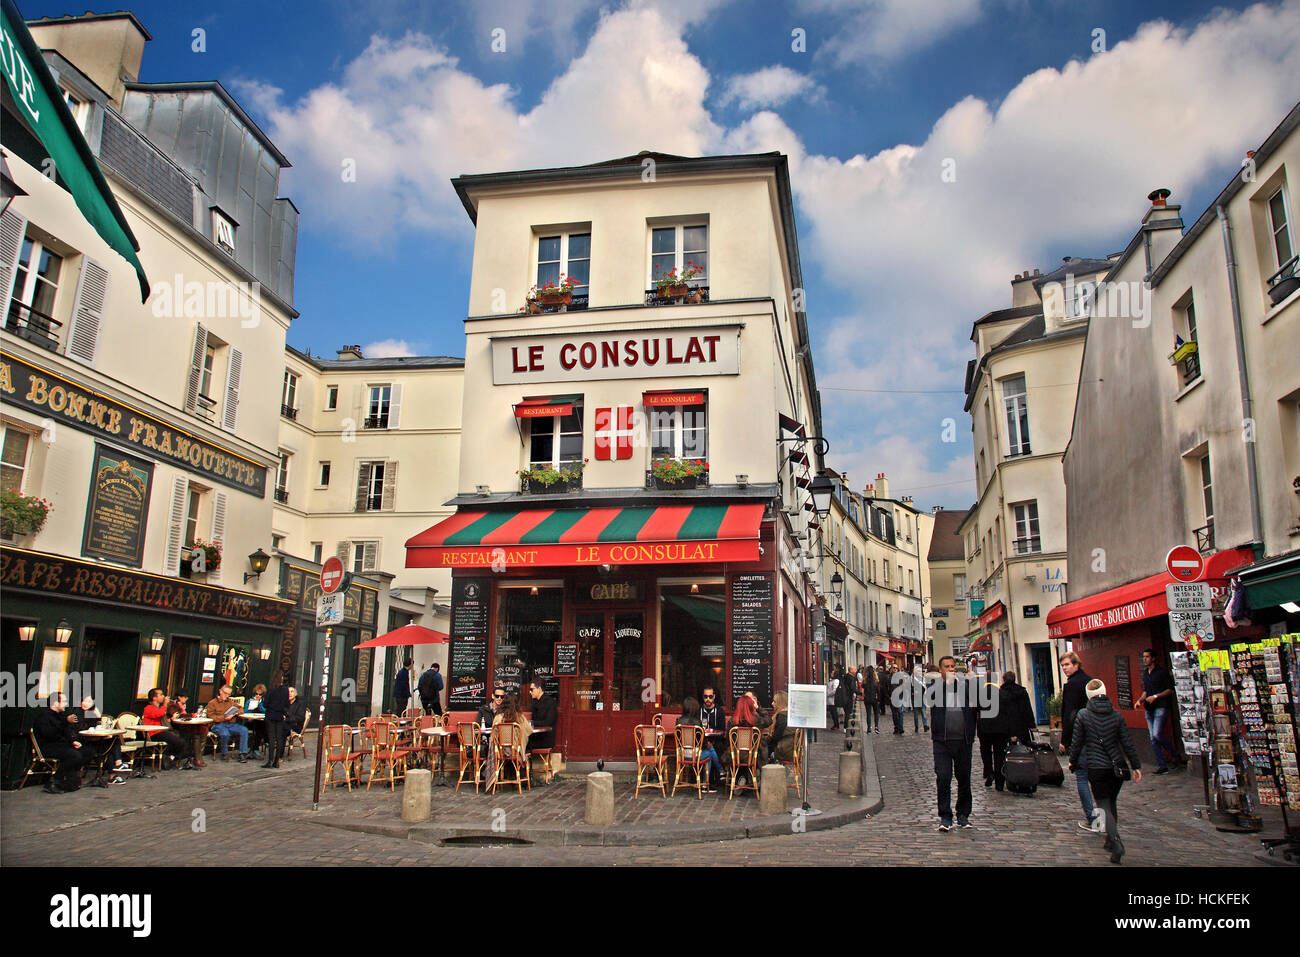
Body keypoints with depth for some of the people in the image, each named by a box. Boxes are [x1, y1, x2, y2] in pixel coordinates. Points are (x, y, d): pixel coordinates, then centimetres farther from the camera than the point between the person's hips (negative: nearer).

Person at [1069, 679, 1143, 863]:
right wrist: (1136, 766, 10)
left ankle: (1116, 842, -19)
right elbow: (1127, 743, 2)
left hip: (1096, 767, -3)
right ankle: (1110, 841, 27)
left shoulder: (1082, 715, -7)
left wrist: (1072, 761, 13)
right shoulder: (1116, 715, 0)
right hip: (1116, 766, 3)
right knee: (1111, 802, 20)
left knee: (1104, 805, 0)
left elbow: (1077, 741, -2)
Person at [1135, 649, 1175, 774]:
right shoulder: (1145, 673, 16)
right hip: (1149, 709, 7)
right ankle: (1162, 766, 7)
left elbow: (1170, 690, -7)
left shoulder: (1162, 672, -5)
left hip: (1161, 707, -7)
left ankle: (1172, 754, 6)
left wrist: (1156, 696, -16)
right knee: (1153, 739, 3)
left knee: (1157, 734, -19)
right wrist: (1140, 700, 9)